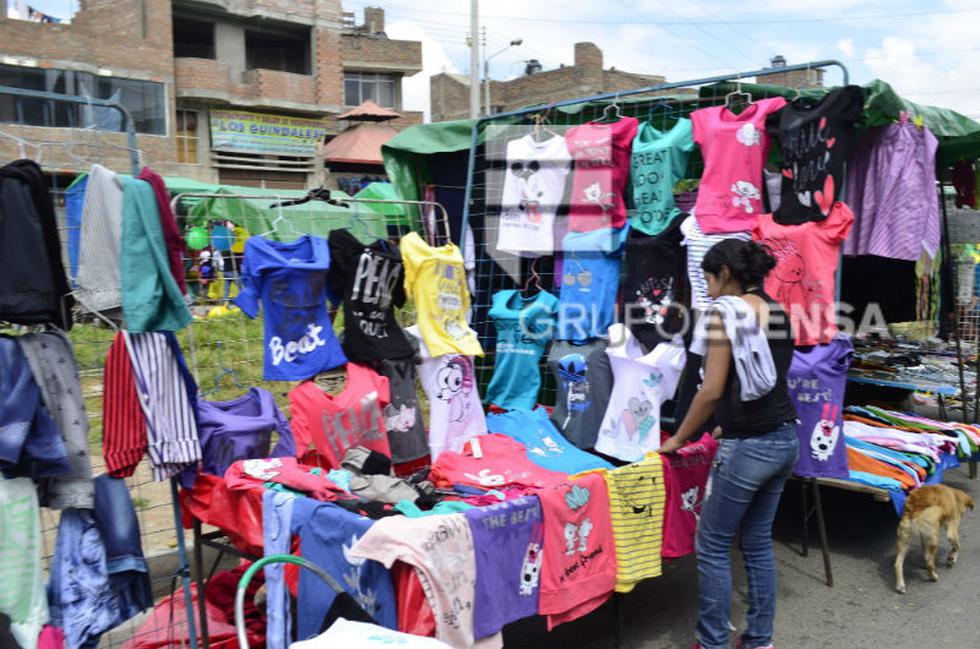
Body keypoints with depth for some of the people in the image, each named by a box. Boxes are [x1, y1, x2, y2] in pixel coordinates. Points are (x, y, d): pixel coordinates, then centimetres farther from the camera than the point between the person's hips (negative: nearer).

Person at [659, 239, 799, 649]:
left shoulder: (724, 311, -11)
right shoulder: (779, 313, 11)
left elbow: (713, 390, -14)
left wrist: (678, 438, -2)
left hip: (747, 447, -8)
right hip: (785, 439, 8)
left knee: (712, 547, 4)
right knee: (758, 543, 17)